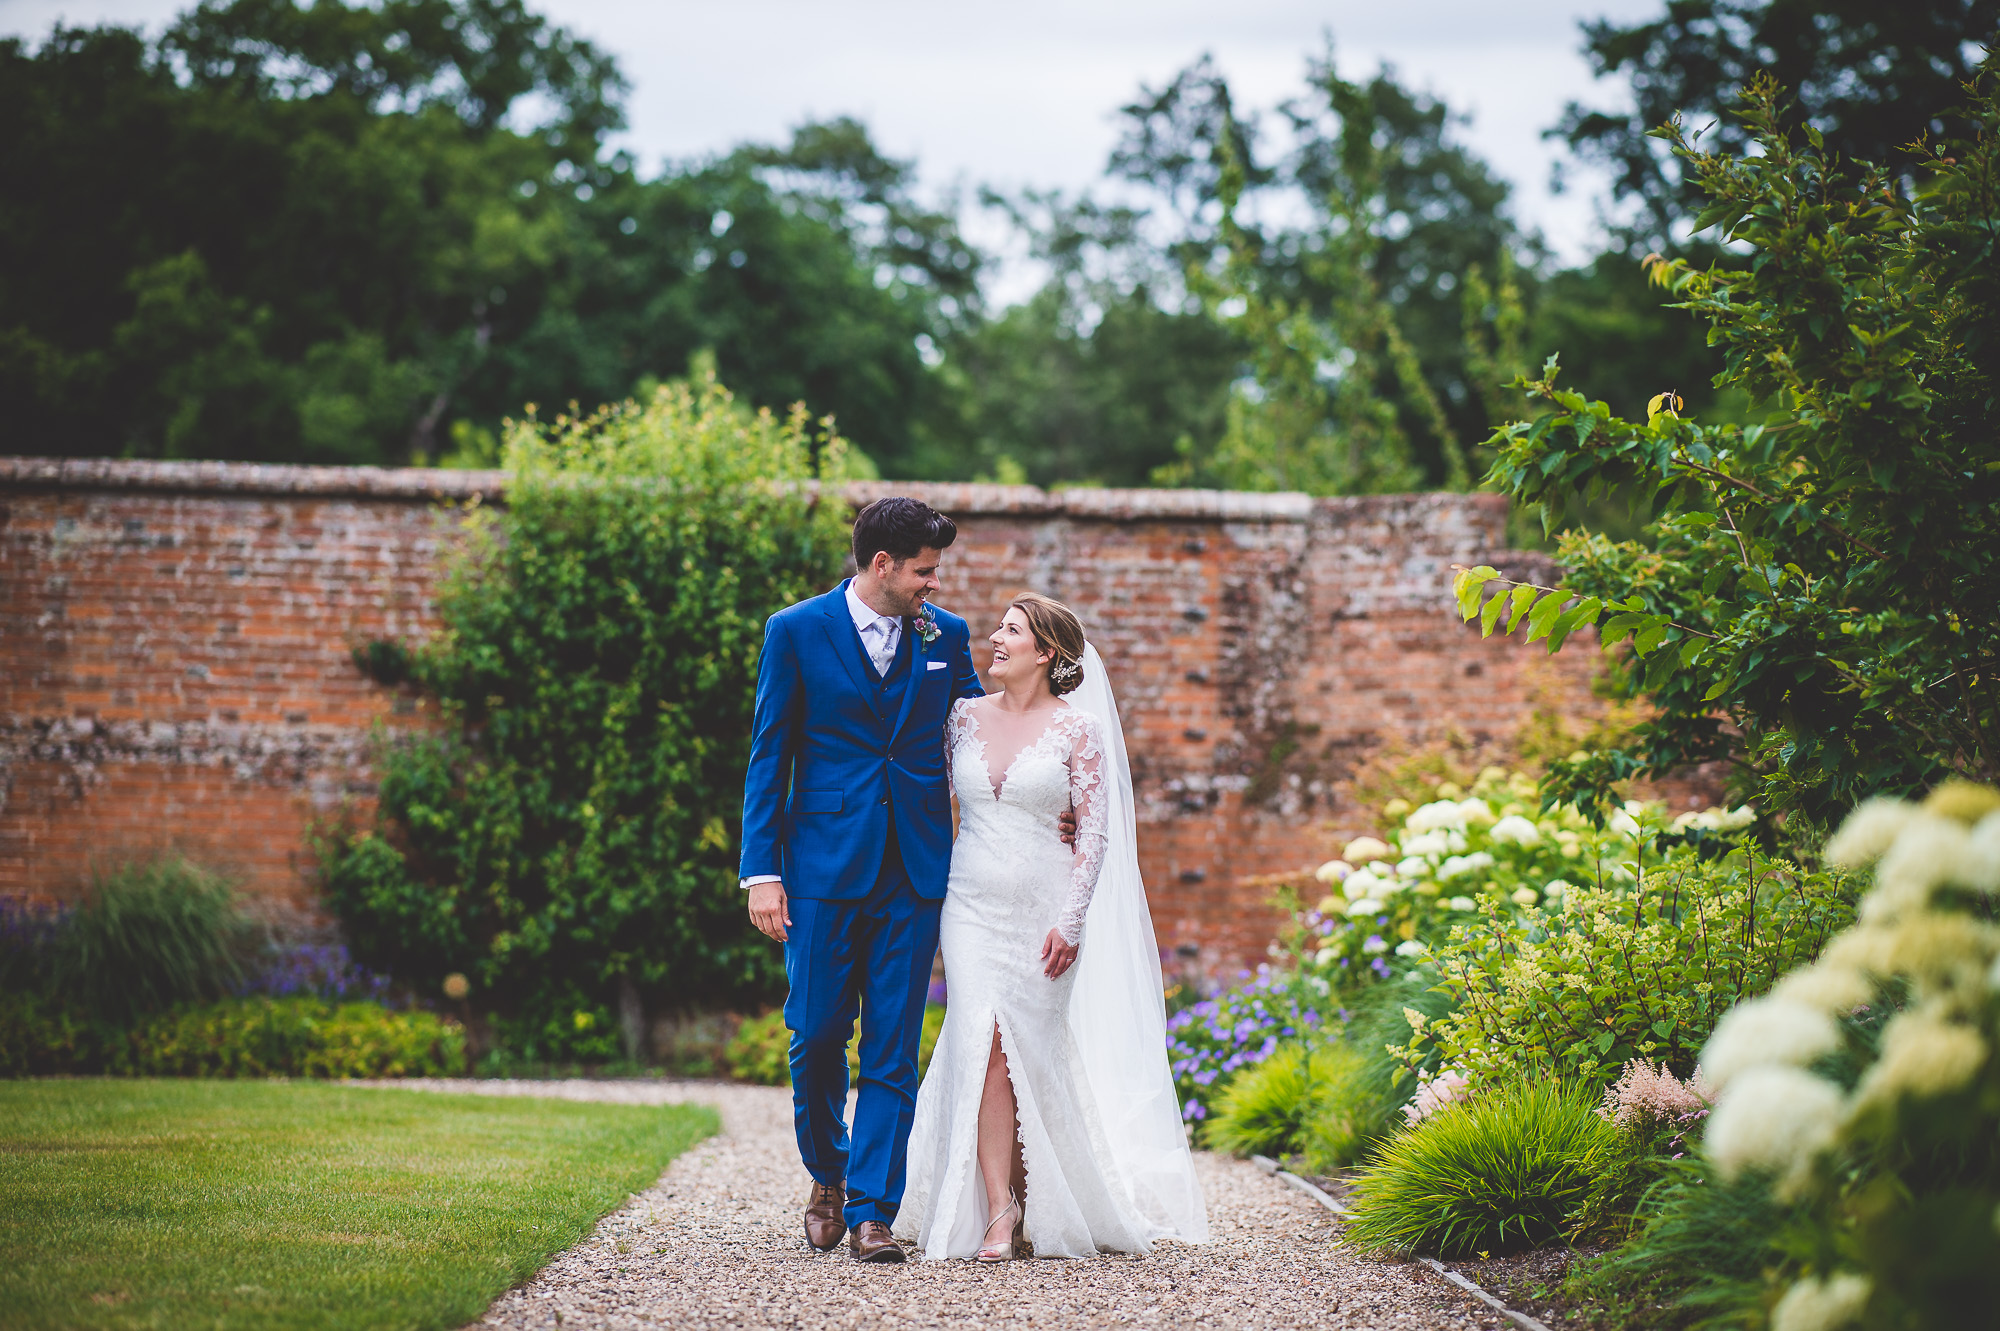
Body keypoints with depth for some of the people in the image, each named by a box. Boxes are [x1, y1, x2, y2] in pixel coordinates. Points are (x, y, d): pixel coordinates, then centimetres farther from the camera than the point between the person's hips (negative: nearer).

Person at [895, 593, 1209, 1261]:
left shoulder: (1078, 729, -2)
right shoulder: (965, 715, 7)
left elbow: (1094, 832, -5)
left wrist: (1070, 921, -11)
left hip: (1043, 906, -2)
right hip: (972, 905, 2)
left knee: (1035, 1052, 2)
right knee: (985, 1048, -11)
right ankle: (999, 1211, -10)